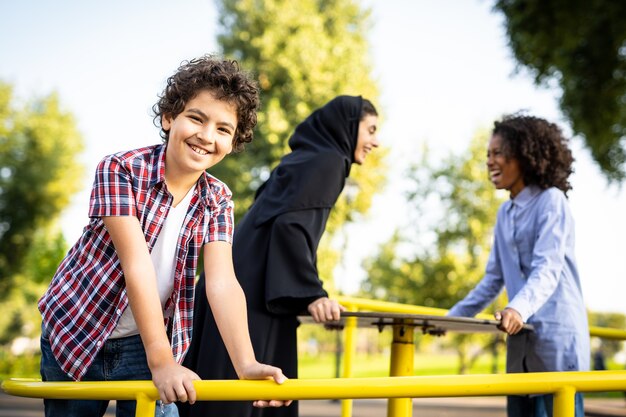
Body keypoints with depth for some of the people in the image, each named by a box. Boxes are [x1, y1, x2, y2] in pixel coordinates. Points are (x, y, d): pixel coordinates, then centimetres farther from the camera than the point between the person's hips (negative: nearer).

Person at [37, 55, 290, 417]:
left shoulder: (217, 200, -8)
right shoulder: (121, 170, -20)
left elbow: (222, 282, -20)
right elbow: (137, 265, -30)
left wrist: (246, 364, -36)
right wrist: (161, 361, -38)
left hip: (145, 341, 2)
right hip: (75, 334, -2)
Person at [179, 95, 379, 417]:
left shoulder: (304, 158, 23)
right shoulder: (327, 160, -4)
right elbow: (290, 223, -18)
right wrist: (311, 293, -21)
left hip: (243, 290, 9)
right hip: (254, 298, -9)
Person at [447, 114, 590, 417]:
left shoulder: (551, 200, -7)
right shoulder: (505, 212, 16)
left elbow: (547, 269, -19)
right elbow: (494, 278, 20)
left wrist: (518, 309, -36)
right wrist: (453, 317, 15)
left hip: (558, 334, -7)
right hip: (522, 337, 7)